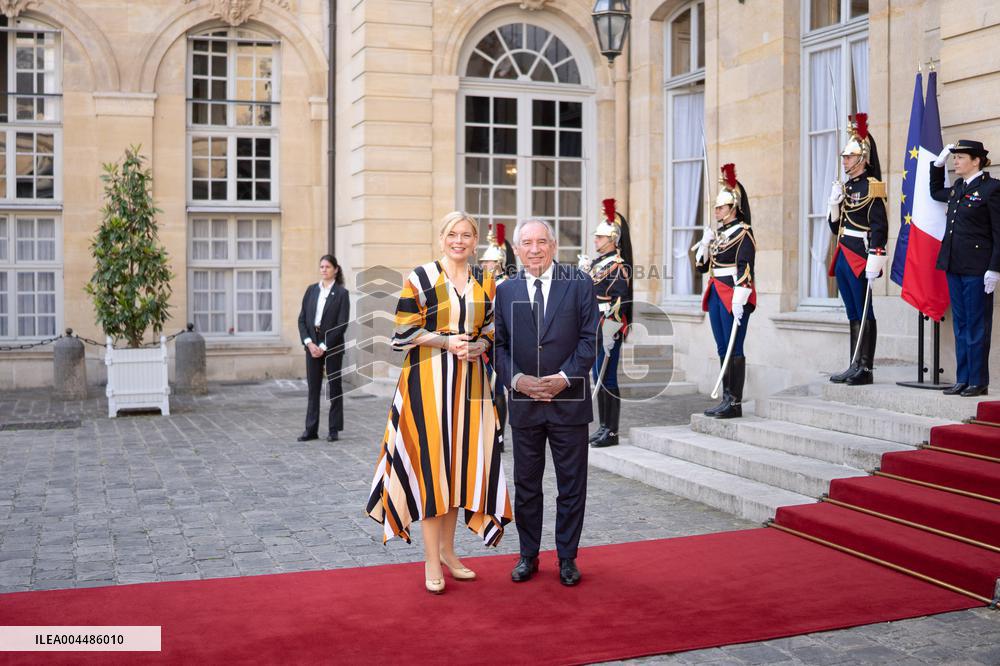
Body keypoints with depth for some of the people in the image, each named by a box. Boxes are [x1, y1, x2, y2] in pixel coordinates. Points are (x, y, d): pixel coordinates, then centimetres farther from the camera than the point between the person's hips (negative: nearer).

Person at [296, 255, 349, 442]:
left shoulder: (341, 293, -4)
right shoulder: (311, 290, 8)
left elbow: (342, 324, -10)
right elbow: (302, 319, 6)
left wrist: (323, 346, -13)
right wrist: (309, 342, -8)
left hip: (332, 346, -4)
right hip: (312, 345, 4)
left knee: (334, 387, 5)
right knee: (313, 387, 6)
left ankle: (334, 429, 11)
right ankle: (311, 429, 10)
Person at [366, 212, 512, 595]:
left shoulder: (485, 283, 10)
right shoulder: (420, 278, -3)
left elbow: (491, 331, 15)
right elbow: (404, 332, -4)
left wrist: (476, 347, -6)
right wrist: (447, 341, -15)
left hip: (469, 381, 5)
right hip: (428, 380, -4)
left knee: (459, 461, 8)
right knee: (431, 462, -5)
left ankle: (447, 549, 23)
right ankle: (432, 562, 4)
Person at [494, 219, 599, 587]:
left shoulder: (579, 284, -1)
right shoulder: (505, 291, 6)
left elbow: (589, 337, -4)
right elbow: (499, 345, 5)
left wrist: (565, 377, -15)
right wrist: (516, 378, -11)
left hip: (569, 399, -2)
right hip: (523, 402, 2)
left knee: (572, 484, 6)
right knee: (525, 485, 10)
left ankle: (567, 557, 20)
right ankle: (528, 556, 24)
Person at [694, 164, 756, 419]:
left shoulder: (743, 233, -8)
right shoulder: (718, 233, 16)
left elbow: (745, 268, -16)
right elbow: (702, 266, 19)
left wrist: (739, 301, -23)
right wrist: (704, 243, 4)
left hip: (733, 297, -8)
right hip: (716, 295, 9)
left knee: (734, 349, -6)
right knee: (723, 349, 10)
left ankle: (735, 403, -2)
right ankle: (727, 399, 16)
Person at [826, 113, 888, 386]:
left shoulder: (871, 187, -8)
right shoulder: (845, 187, 16)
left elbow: (879, 226, -14)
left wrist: (874, 261, -21)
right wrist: (834, 203, 2)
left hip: (860, 258, -8)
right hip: (844, 258, 8)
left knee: (864, 313, -4)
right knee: (854, 315, 11)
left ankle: (866, 369, -1)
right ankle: (854, 366, 15)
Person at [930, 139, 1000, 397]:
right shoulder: (957, 188, 14)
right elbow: (936, 192, 37)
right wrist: (938, 163, 22)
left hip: (977, 269, -7)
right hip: (954, 266, 7)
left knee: (976, 326, -1)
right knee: (960, 325, 10)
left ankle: (978, 382, 6)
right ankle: (962, 379, 16)